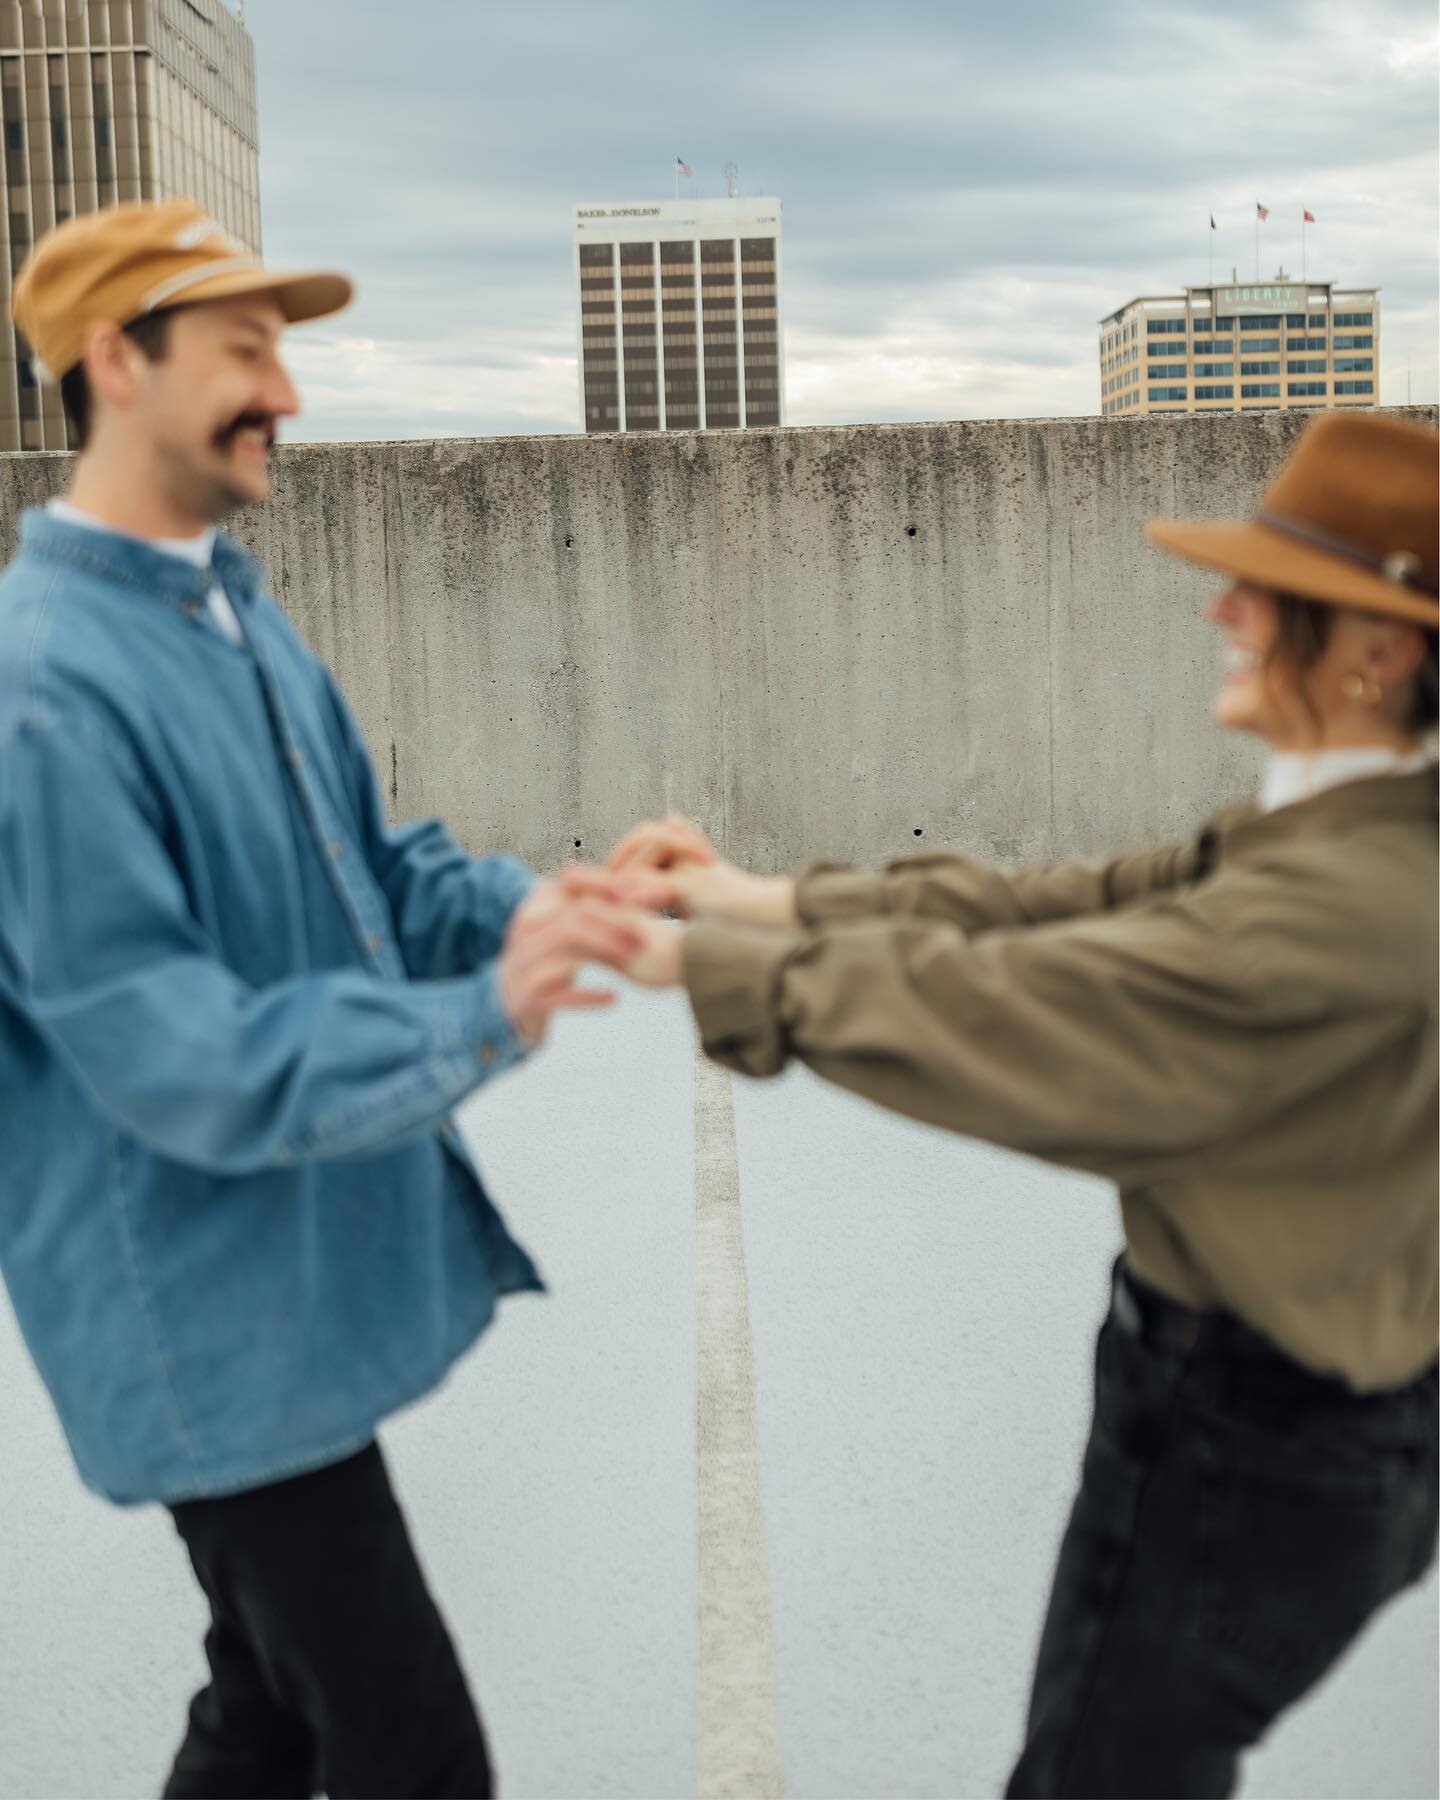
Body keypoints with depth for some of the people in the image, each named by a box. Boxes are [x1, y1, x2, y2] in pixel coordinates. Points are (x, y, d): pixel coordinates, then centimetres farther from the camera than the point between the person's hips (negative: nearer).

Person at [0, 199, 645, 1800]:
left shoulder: (237, 610, 8)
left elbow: (370, 862, 13)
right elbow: (174, 1056, -24)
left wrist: (529, 908, -7)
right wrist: (477, 1023, -30)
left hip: (308, 1277, 9)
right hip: (219, 1324, -9)